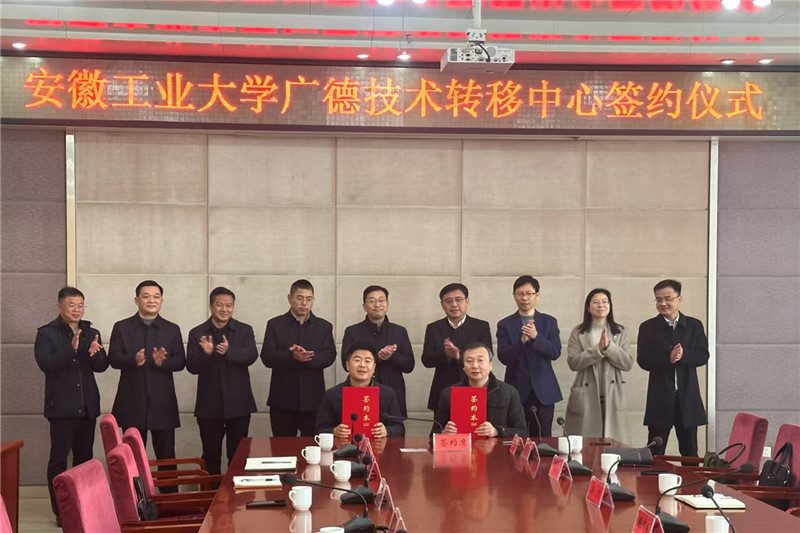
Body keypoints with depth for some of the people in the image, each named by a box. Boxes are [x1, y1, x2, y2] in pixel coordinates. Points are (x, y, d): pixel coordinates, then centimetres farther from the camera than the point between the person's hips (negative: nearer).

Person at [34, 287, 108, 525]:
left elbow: (102, 366, 4)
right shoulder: (46, 333, -4)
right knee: (59, 459, -1)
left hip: (87, 406, 5)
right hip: (61, 407, -5)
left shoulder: (91, 333, 10)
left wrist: (95, 354, -19)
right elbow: (45, 363, -18)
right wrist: (71, 349, -31)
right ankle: (61, 511, 3)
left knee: (84, 458, 11)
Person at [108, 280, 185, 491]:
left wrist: (162, 361, -20)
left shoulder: (172, 329, 9)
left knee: (166, 456, 4)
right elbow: (113, 359, -5)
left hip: (162, 403, 1)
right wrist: (133, 360, -25)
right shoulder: (122, 328, 5)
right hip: (132, 402, -1)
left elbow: (180, 362, 1)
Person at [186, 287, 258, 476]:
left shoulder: (244, 330, 4)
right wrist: (205, 353, -25)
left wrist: (229, 351, -30)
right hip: (209, 405, 0)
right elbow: (191, 367, -4)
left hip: (238, 404, 0)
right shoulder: (197, 333, 3)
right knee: (210, 456, 8)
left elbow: (251, 356, -12)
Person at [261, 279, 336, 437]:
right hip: (282, 400, 0)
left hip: (313, 400, 1)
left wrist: (304, 358, -21)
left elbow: (329, 356, -3)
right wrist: (292, 357, -22)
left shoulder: (324, 327, 10)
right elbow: (267, 357, -4)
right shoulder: (275, 325, 7)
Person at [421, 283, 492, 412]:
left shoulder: (481, 327, 5)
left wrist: (460, 356, -21)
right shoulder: (433, 328, 9)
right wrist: (445, 354, -21)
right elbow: (426, 360, 0)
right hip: (443, 393, 1)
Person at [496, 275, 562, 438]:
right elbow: (503, 357, -6)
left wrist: (536, 336, -20)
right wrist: (522, 341, -22)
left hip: (543, 391, 1)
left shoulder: (549, 322, 8)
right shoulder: (505, 325, 4)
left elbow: (556, 353, -3)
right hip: (517, 390, -1)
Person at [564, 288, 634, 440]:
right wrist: (598, 349, -17)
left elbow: (628, 363, -1)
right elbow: (573, 363, -7)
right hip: (586, 398, -1)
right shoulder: (578, 333, 5)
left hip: (612, 397, 1)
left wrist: (609, 347, -14)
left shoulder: (621, 333, 9)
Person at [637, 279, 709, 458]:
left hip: (688, 398, 1)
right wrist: (668, 359, -20)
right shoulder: (648, 328, 3)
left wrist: (683, 356, -19)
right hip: (660, 398, -1)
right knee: (655, 453, 3)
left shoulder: (694, 326, 7)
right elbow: (643, 361, -5)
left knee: (690, 453, 8)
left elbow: (703, 356, 0)